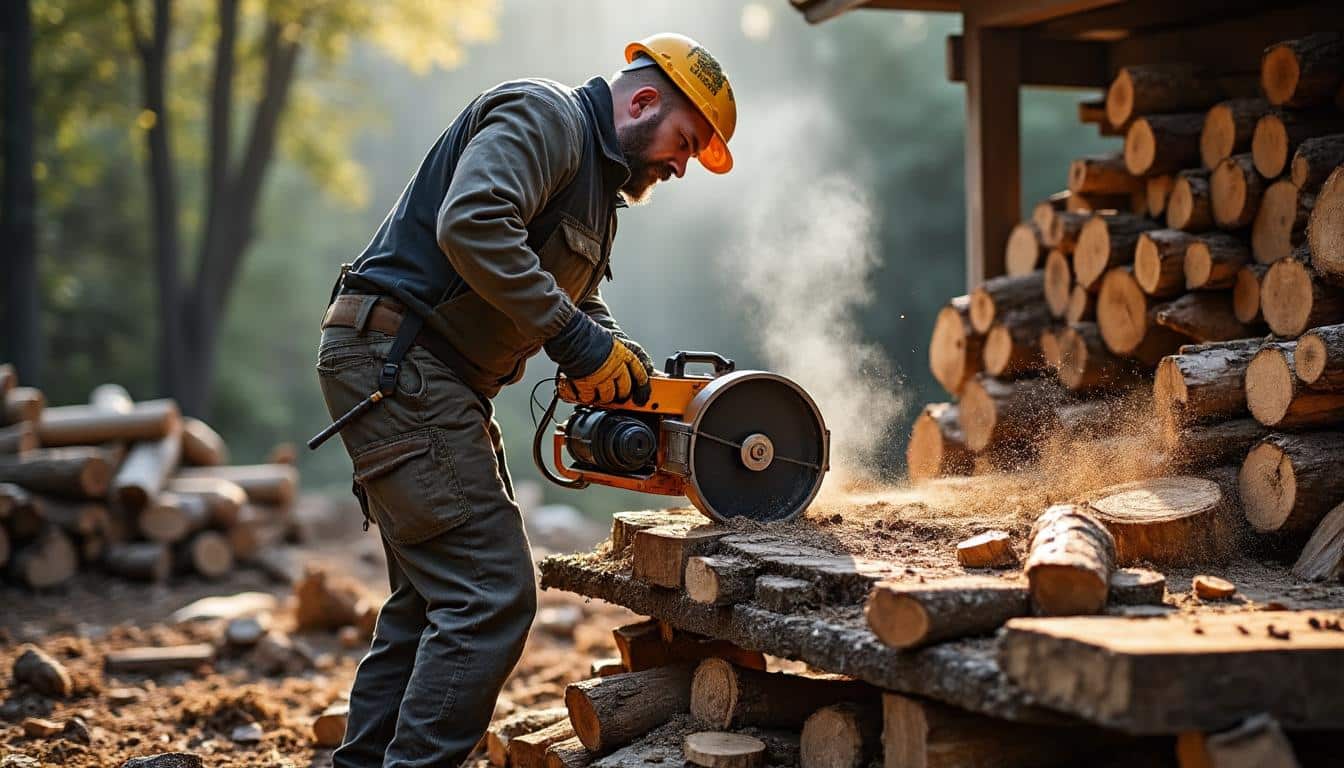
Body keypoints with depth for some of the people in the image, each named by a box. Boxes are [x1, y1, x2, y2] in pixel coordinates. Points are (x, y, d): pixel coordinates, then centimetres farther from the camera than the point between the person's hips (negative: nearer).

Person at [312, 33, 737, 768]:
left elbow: (581, 303, 23)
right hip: (394, 360, -11)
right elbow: (472, 223, -27)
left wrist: (622, 368, 3)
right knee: (491, 596, -13)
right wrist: (575, 340, -24)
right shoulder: (544, 116, -10)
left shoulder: (597, 187, 22)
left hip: (432, 379, 11)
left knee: (433, 593, 16)